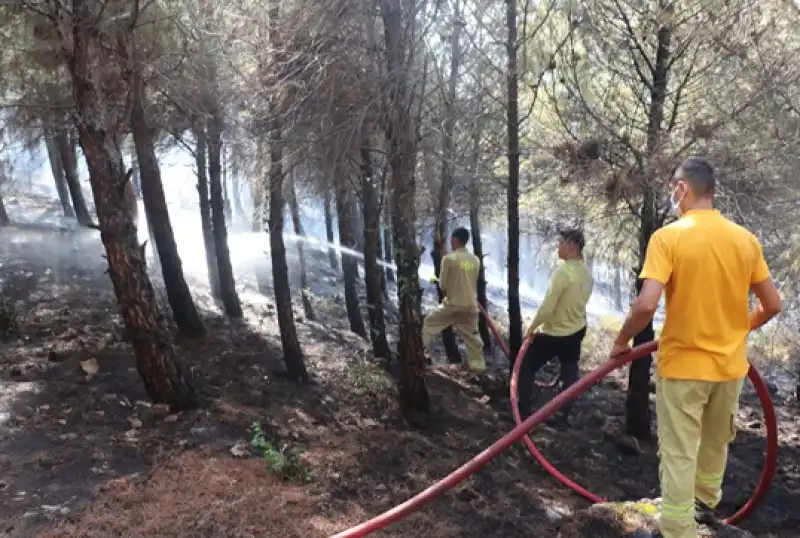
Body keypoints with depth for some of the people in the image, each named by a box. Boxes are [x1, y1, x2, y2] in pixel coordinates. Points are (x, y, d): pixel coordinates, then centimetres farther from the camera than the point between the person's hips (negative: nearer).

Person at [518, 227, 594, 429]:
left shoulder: (563, 270, -25)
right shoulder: (587, 272, 0)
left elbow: (547, 306, -25)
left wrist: (532, 327, -12)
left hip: (554, 334, -7)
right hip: (577, 330, 8)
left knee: (526, 368, 9)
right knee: (570, 374, 14)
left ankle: (523, 413, 13)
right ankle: (562, 418, 21)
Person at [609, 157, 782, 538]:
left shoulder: (668, 237, -17)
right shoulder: (745, 239, -1)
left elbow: (646, 305, -26)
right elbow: (772, 305, 5)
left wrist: (621, 342, -9)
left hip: (682, 365, -6)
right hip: (730, 365, 6)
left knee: (679, 456, 4)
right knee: (717, 442, 26)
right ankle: (705, 502, 48)